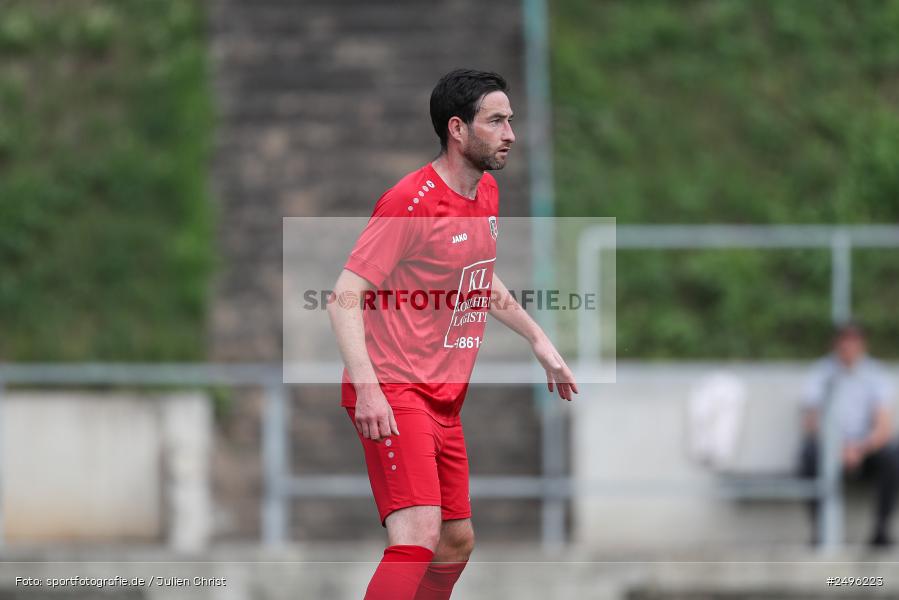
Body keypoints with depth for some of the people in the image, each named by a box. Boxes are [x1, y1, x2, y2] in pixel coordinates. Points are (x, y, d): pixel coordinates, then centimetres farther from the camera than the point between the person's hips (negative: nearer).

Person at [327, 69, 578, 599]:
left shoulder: (488, 193, 11)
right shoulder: (411, 202, -17)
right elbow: (345, 297, -19)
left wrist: (540, 342, 28)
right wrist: (367, 388, -29)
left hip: (445, 398, 9)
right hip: (392, 393, -9)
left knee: (457, 542, 14)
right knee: (419, 534, -23)